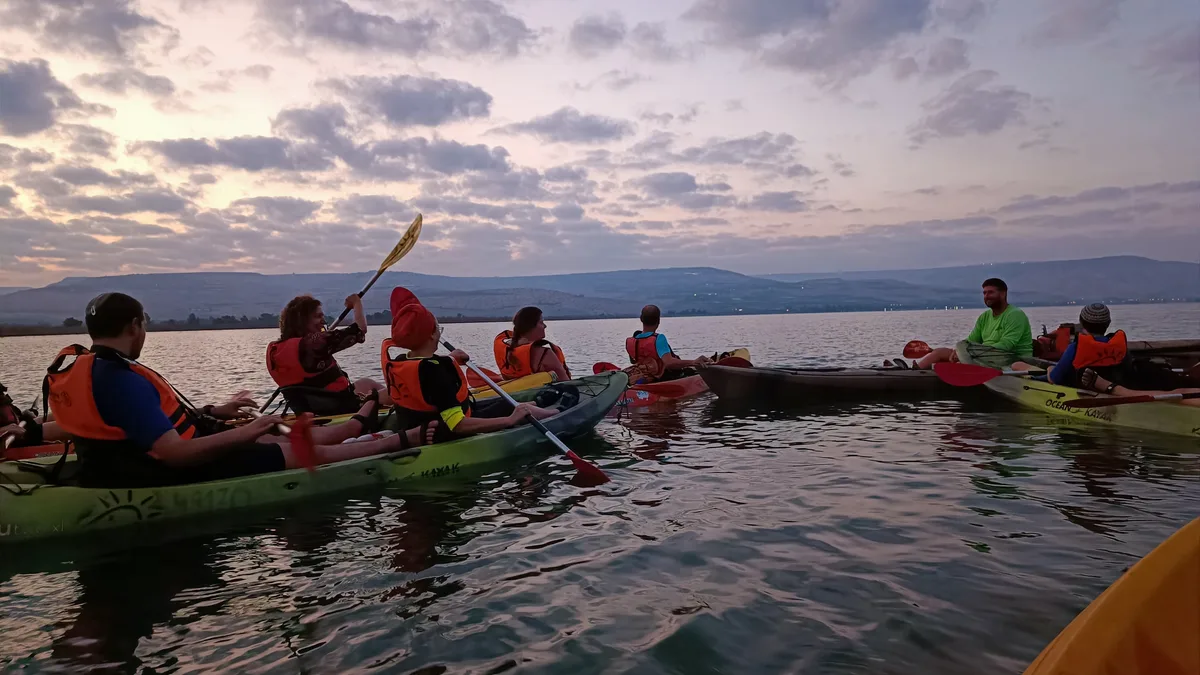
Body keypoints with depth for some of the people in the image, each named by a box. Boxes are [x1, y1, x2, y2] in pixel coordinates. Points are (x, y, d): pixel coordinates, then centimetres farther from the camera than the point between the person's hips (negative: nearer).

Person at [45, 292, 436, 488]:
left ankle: (358, 424, 40)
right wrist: (244, 434, -21)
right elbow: (175, 453, -31)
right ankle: (403, 441, 11)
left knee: (281, 441, 20)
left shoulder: (77, 368, 7)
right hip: (176, 477, -10)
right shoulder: (120, 379, -26)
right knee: (308, 453, -2)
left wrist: (214, 413, 19)